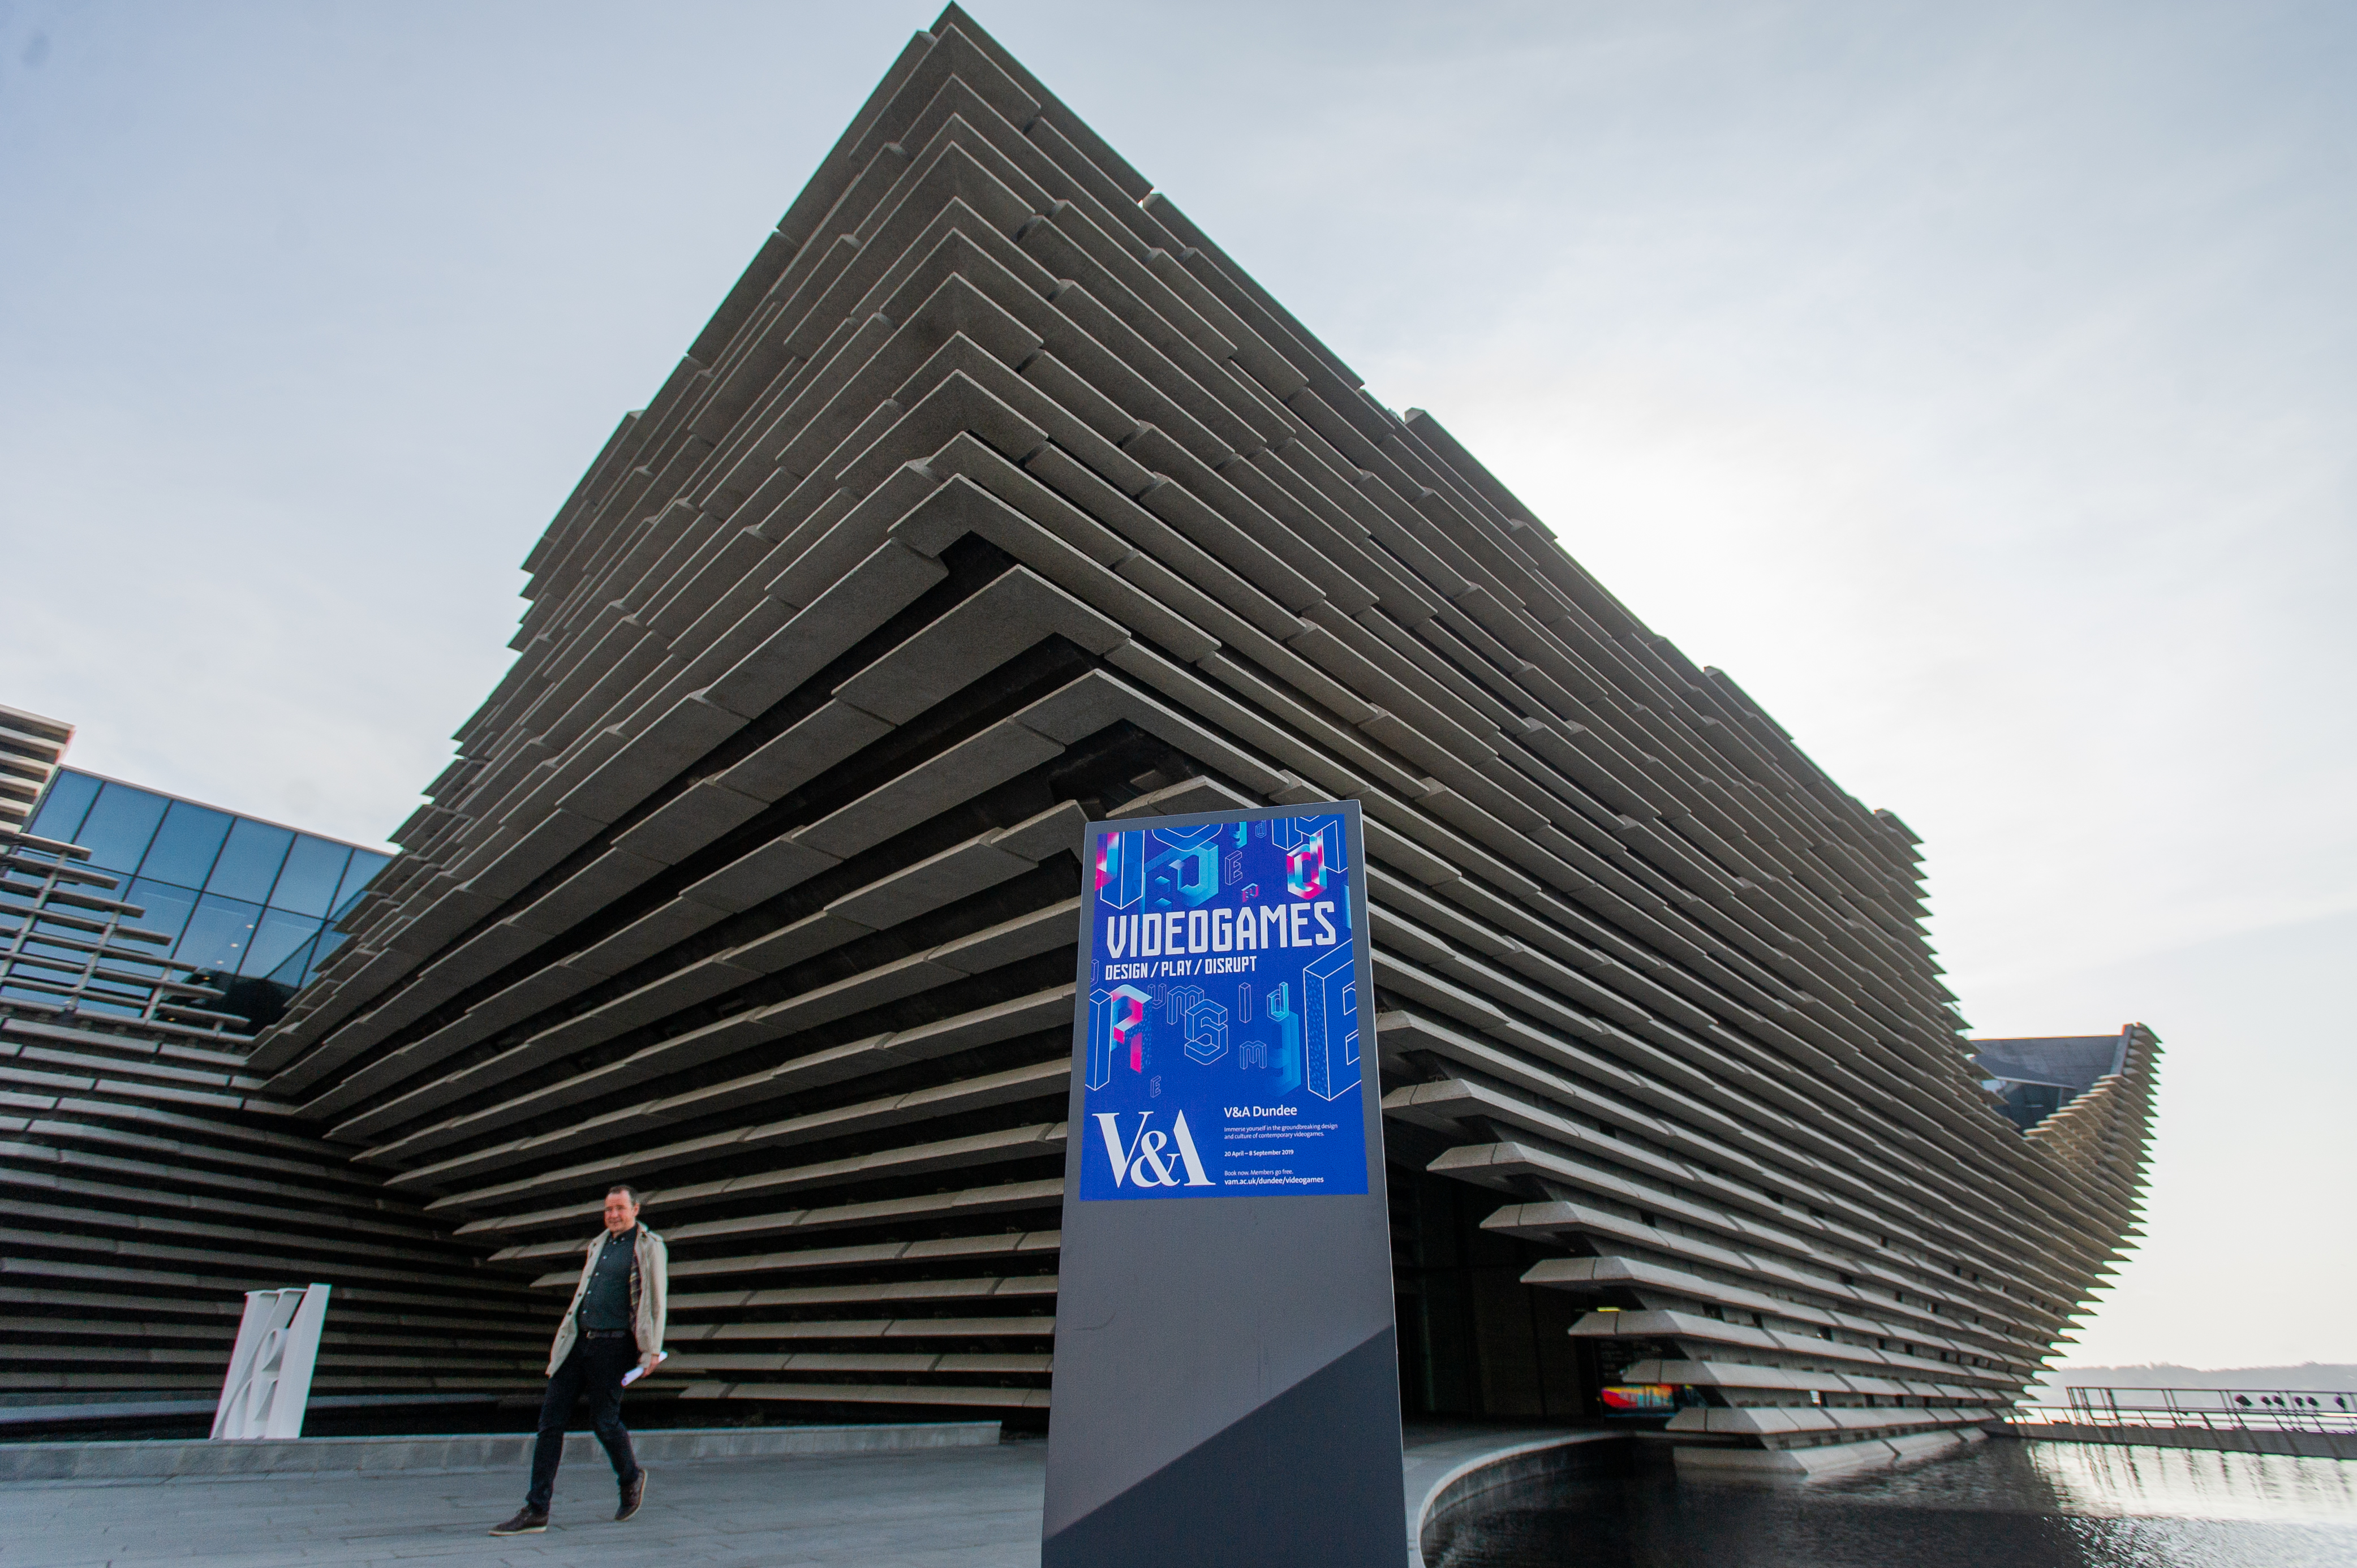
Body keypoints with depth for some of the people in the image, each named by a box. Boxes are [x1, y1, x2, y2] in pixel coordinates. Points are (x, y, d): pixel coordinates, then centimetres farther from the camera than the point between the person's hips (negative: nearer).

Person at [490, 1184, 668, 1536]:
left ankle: (631, 1478, 28)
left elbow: (656, 1301, -8)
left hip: (613, 1345, -6)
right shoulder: (599, 1244, 15)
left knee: (603, 1421, 1)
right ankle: (536, 1512, 9)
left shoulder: (649, 1246, -5)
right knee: (551, 1415, 1)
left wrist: (652, 1350, -13)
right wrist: (566, 1340, 21)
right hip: (579, 1341, 6)